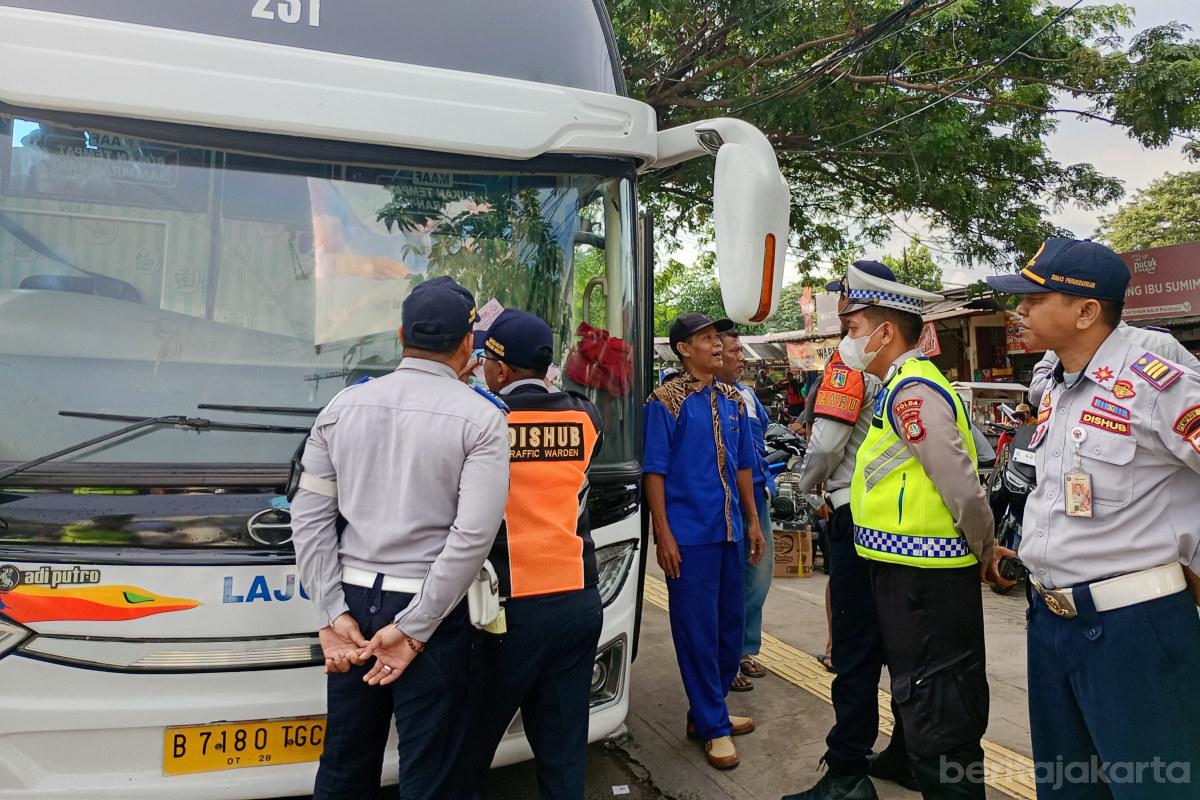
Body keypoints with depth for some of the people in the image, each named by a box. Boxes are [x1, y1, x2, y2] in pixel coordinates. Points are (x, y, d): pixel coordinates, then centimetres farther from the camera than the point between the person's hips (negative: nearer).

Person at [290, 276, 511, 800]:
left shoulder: (343, 406, 5)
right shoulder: (480, 418, -7)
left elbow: (310, 517, 1)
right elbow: (473, 535, -15)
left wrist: (333, 614, 0)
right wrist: (414, 629, -11)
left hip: (353, 600, 5)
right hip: (430, 609, -4)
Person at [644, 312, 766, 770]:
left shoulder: (732, 400, 10)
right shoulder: (666, 402, -8)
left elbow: (743, 466, 16)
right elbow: (654, 472, -10)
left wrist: (752, 521, 12)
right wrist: (663, 535, -14)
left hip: (729, 531, 7)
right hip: (688, 536, -6)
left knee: (729, 624, 13)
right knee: (697, 630, 2)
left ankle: (708, 712, 30)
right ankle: (713, 726, 17)